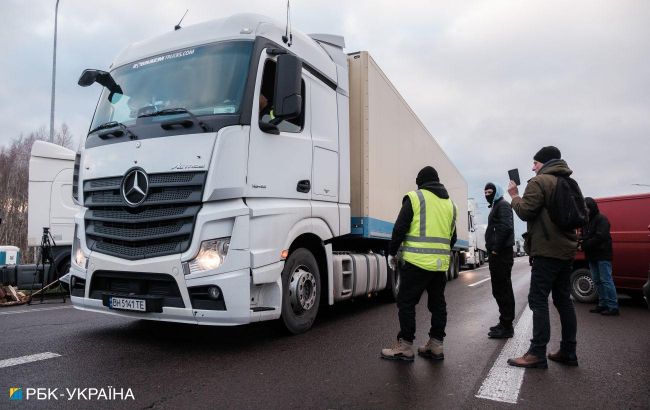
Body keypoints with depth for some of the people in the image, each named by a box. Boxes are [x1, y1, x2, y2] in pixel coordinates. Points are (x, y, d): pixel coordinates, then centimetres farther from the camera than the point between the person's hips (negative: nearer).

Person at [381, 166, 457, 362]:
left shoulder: (415, 197, -4)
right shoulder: (450, 203, 16)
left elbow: (400, 228, -8)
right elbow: (452, 237, 19)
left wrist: (392, 253, 2)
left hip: (417, 261, -6)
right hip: (441, 263, 7)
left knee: (406, 302, 1)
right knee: (437, 303, 15)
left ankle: (405, 346, 4)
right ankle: (436, 345, 21)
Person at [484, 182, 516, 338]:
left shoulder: (503, 205, -7)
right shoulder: (495, 207, 23)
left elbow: (505, 227, -21)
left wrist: (495, 249, -19)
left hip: (501, 254, -10)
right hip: (497, 254, 10)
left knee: (503, 290, -7)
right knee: (499, 290, 13)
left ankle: (507, 326, -3)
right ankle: (504, 323, 21)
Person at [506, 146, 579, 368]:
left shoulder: (539, 181, -9)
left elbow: (525, 212, -14)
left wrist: (514, 195, 1)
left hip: (547, 251, -9)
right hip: (566, 249, 9)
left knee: (538, 300, -8)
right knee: (563, 300, 12)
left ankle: (537, 354, -9)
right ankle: (568, 352, 17)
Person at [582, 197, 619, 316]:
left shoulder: (602, 219, -9)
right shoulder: (586, 220, 16)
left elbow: (600, 237, -20)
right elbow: (584, 236, 17)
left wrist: (584, 245, -21)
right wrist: (580, 241, -6)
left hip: (602, 255, -8)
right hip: (592, 256, 9)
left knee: (606, 280, -9)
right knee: (598, 281, 11)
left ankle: (613, 307, -6)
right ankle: (603, 305, 17)